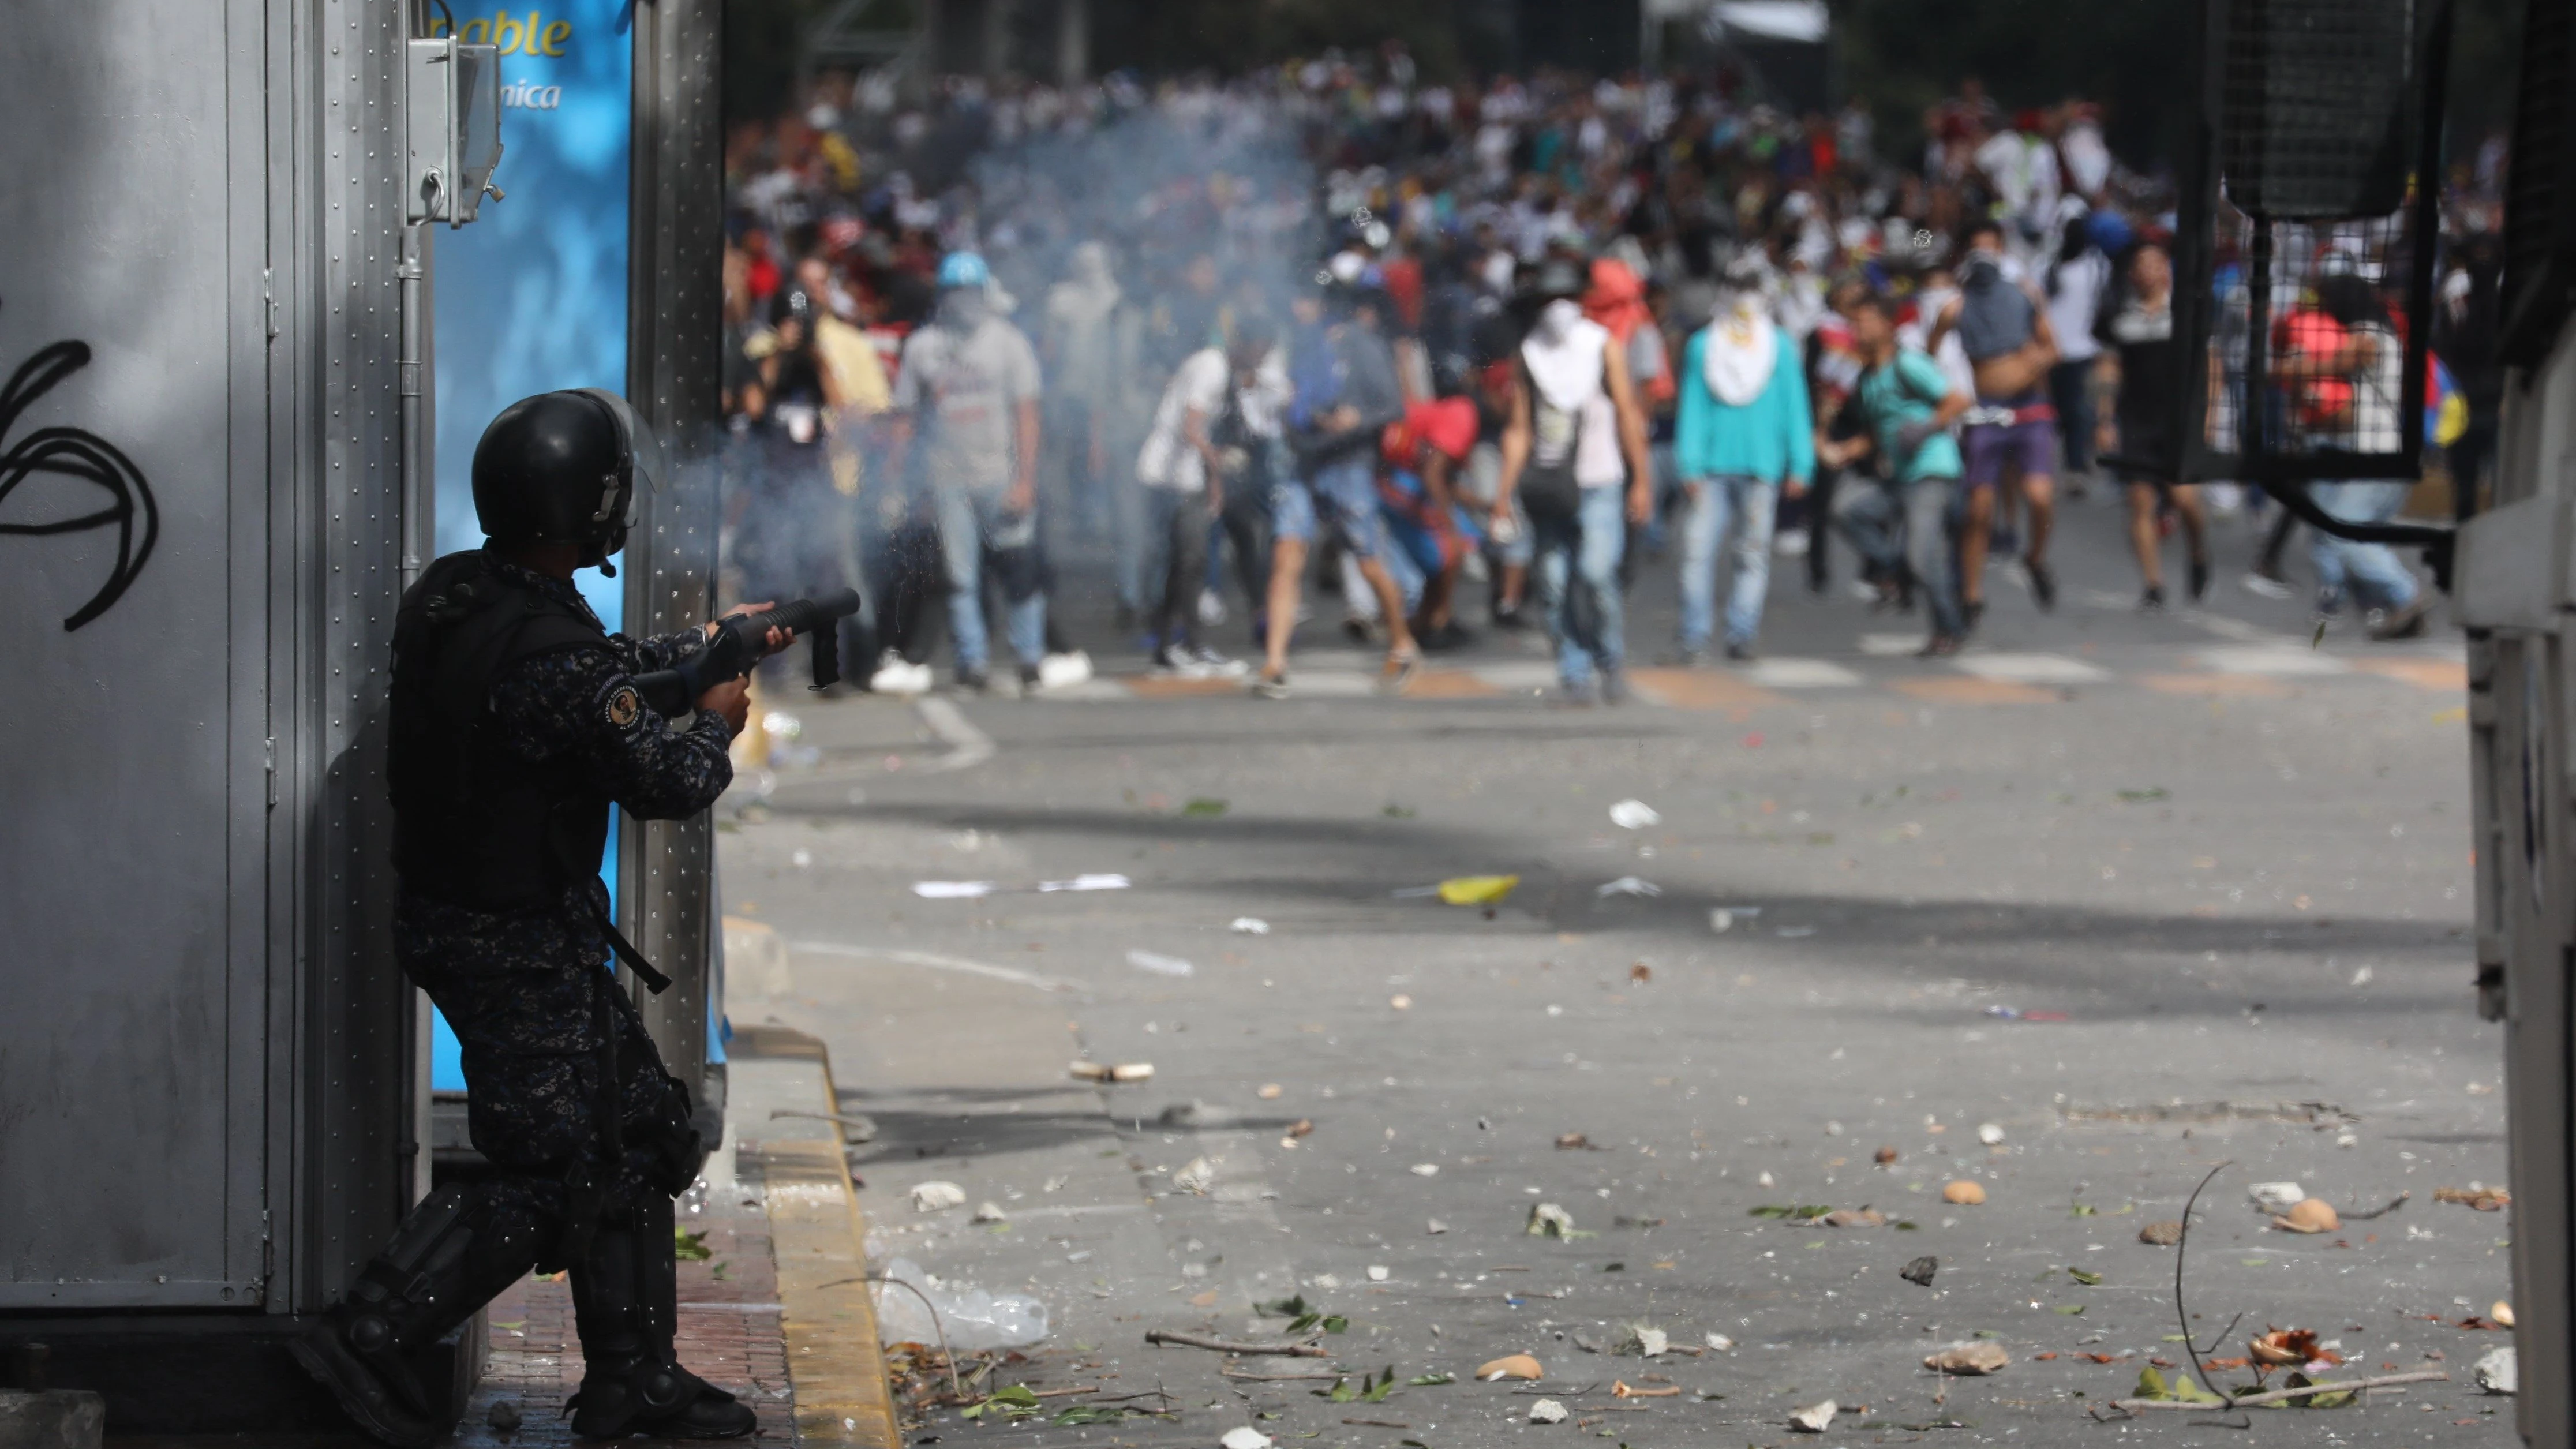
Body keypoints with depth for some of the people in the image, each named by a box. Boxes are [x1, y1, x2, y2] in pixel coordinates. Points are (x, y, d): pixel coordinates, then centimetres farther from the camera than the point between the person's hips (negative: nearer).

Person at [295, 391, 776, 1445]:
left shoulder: (450, 596, 0)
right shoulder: (547, 655, -28)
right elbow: (667, 784, -17)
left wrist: (707, 646, 26)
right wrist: (716, 725, 4)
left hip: (455, 914, 10)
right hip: (519, 951, -10)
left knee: (638, 1138, 16)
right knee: (543, 1174, 0)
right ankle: (368, 1340, 2)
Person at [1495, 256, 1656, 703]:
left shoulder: (1603, 347, 6)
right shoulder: (1529, 353, 11)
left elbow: (1628, 415, 6)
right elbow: (1519, 428, 11)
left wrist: (1641, 480, 1)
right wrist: (1506, 489, 2)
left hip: (1598, 485, -2)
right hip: (1547, 489, 3)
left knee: (1596, 575, -15)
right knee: (1554, 586, -3)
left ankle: (1611, 662, 2)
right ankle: (1575, 673, 5)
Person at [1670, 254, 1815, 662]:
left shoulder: (1780, 347, 7)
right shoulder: (1702, 346, 6)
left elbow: (1795, 409, 8)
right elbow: (1691, 409, 6)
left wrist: (1800, 465, 3)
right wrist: (1690, 464, -1)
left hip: (1762, 467, 0)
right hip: (1713, 465, 0)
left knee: (1753, 553, 1)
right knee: (1698, 548, -7)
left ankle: (1741, 634, 6)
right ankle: (1695, 637, -4)